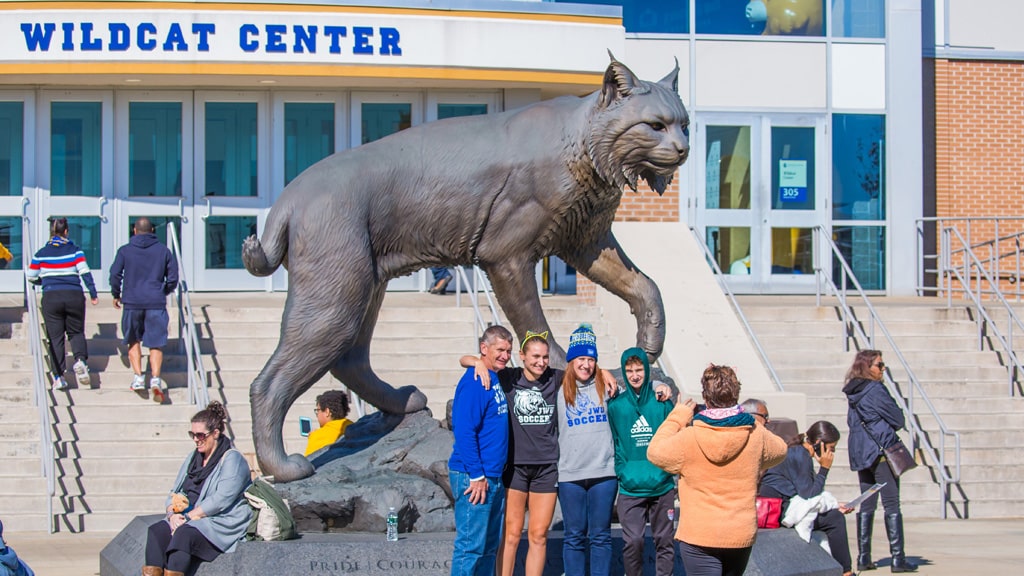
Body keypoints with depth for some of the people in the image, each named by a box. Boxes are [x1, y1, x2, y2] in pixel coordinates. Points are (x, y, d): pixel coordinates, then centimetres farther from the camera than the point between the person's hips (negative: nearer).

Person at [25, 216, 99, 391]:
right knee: (76, 332, 16)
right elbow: (85, 272, -7)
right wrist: (93, 294, -1)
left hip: (51, 298, 0)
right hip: (74, 297, 0)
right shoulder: (75, 251, 0)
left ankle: (58, 376, 0)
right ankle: (80, 360, -12)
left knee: (55, 338, 6)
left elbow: (30, 277, 10)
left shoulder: (41, 254, 3)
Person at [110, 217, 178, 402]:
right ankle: (155, 379, -16)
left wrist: (116, 295, 15)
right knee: (156, 344, 1)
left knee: (133, 341, 17)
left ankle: (138, 377, 7)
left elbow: (115, 274, -1)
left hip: (132, 303, 0)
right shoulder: (163, 250, 5)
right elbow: (173, 278, 5)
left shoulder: (125, 250, 2)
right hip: (156, 303, 0)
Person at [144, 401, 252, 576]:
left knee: (185, 534, -35)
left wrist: (188, 517, -17)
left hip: (222, 524, -7)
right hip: (188, 519, 7)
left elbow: (220, 500, -17)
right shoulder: (193, 458, 20)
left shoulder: (232, 460, -6)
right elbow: (174, 492, 16)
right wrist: (173, 514, -6)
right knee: (157, 530, -22)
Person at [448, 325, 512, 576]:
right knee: (471, 545, -7)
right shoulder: (474, 382, -14)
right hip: (474, 477, -9)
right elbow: (464, 432, -20)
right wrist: (476, 476, -20)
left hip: (494, 477, 10)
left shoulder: (496, 379, 14)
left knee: (490, 545, 13)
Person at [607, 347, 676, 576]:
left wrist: (669, 469, -6)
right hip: (630, 487, -1)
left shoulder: (662, 402, 3)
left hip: (662, 486, 1)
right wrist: (621, 470, -8)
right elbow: (612, 442, 4)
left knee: (664, 540, 8)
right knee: (632, 541, -5)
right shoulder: (615, 405, 2)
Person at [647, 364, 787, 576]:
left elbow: (655, 452, 0)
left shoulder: (688, 438, -16)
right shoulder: (757, 436, -7)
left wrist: (677, 418, 9)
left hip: (698, 537, -3)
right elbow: (779, 450, 15)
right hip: (741, 536, 3)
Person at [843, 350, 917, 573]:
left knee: (866, 505, 11)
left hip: (860, 454, 8)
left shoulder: (853, 393, 11)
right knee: (891, 505, -6)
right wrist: (887, 427, 11)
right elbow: (898, 420, -10)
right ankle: (897, 558, -8)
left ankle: (863, 557, 10)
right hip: (881, 451, -8)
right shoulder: (876, 390, -13)